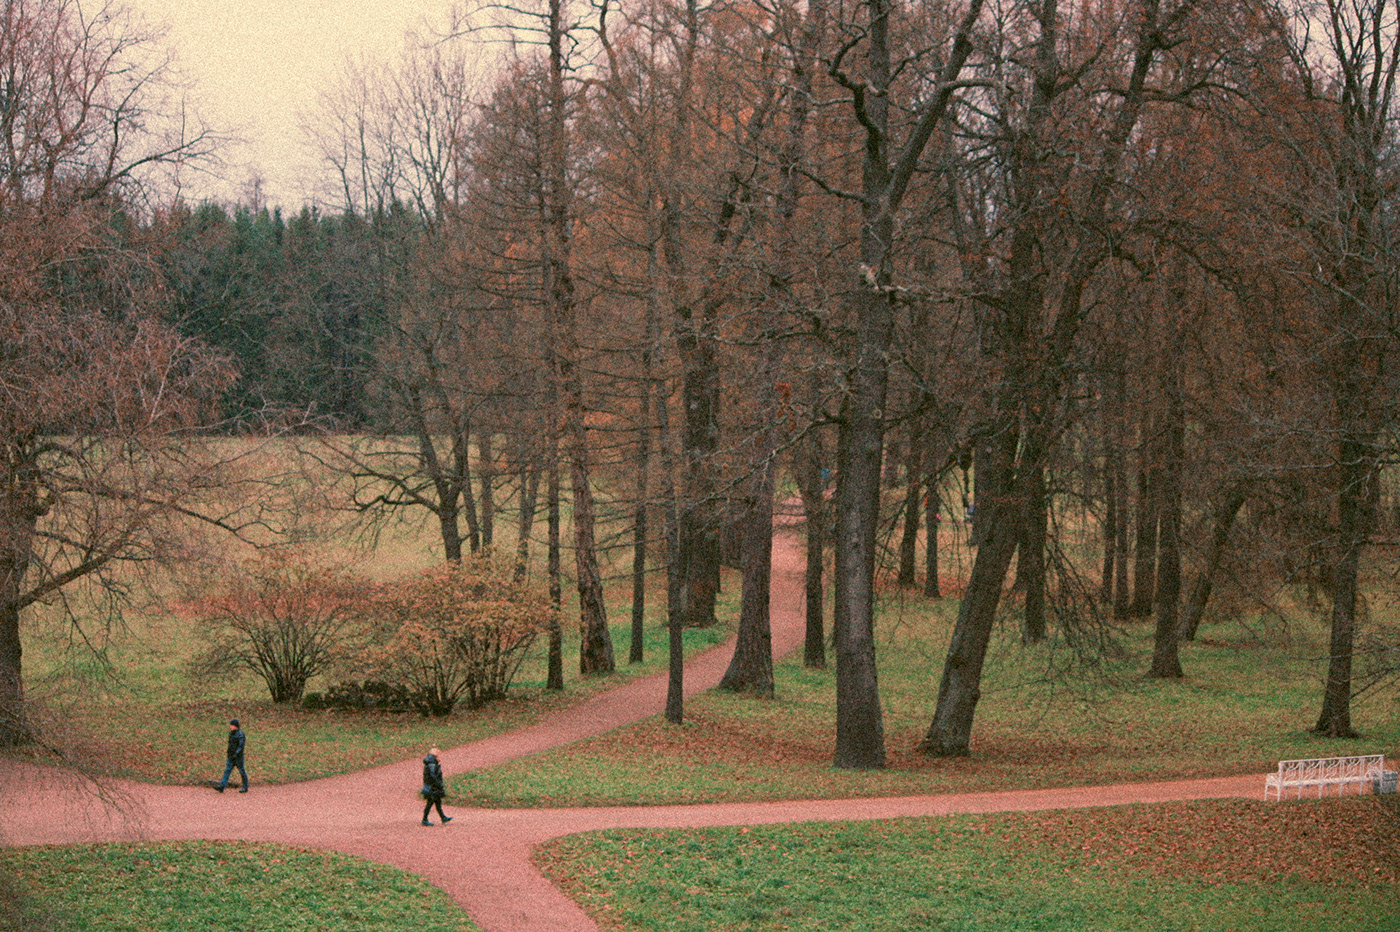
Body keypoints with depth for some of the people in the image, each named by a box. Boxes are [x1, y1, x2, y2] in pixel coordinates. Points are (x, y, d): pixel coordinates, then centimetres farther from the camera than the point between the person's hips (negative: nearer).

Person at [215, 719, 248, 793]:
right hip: (231, 757, 8)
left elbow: (241, 746, -20)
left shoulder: (240, 734, -16)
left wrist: (235, 754, -27)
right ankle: (221, 787, -8)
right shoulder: (231, 733, 10)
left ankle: (245, 788, 15)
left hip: (238, 756, -8)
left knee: (242, 772, 4)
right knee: (227, 770, -2)